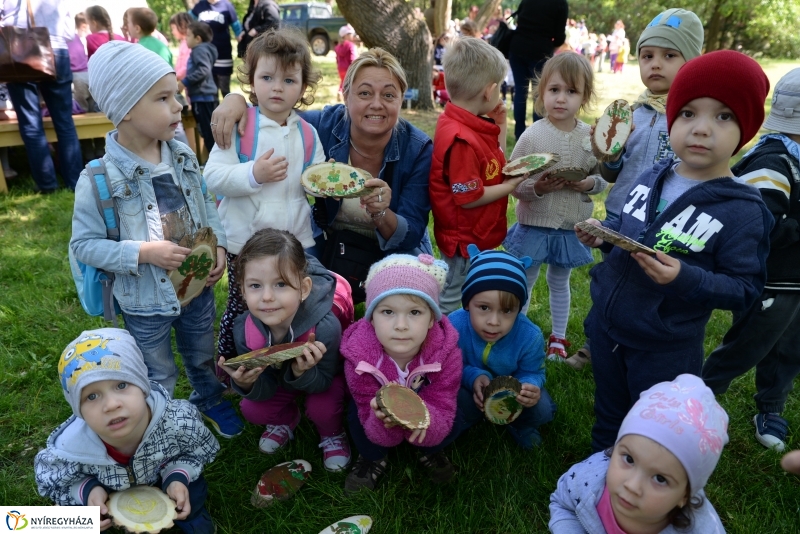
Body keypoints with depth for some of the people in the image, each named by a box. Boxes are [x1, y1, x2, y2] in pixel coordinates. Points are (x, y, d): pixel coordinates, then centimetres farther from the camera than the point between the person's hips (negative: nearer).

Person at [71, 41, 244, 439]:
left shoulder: (183, 156, -8)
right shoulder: (100, 178, -22)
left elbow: (206, 201, 6)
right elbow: (83, 244, -16)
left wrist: (219, 245, -9)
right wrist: (143, 253, -27)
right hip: (145, 304, -4)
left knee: (203, 358, 28)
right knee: (159, 380, 19)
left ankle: (209, 402, 56)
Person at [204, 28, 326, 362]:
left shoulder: (307, 134, 5)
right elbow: (213, 176, -14)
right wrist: (254, 174, -28)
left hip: (296, 241, 3)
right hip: (245, 240, -3)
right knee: (241, 308, 10)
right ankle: (228, 362, 34)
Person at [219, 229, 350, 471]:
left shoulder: (325, 326, -41)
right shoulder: (243, 328, -30)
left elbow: (323, 383, -25)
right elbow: (266, 390, -19)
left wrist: (303, 373, -47)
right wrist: (247, 383, -43)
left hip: (318, 377, -3)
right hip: (276, 378, 3)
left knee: (322, 409, -27)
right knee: (251, 410, -13)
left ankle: (332, 434, 10)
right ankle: (285, 421, 22)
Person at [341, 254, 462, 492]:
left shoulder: (446, 354, -32)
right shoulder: (360, 358, -34)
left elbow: (443, 418, -30)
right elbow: (378, 435, -29)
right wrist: (384, 420, -55)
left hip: (426, 408, 1)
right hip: (382, 408, -1)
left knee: (451, 426, -27)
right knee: (358, 415, -31)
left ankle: (430, 453, 12)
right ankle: (372, 459, 5)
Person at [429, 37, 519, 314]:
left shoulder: (471, 125, 2)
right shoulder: (462, 140, -30)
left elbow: (494, 166, 14)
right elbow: (469, 197, -27)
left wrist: (500, 125, 5)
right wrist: (512, 184, -17)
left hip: (479, 238, 10)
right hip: (465, 242, -10)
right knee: (449, 303, 10)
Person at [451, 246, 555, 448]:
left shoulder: (530, 336, -28)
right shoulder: (454, 326, -31)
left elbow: (533, 373, -13)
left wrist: (529, 387, -39)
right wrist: (473, 377, -37)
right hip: (469, 387, -1)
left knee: (542, 409, -25)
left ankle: (521, 425, 13)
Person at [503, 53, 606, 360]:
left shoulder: (591, 137, -5)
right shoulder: (532, 135, -14)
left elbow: (603, 178, 4)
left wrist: (589, 184, -17)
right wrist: (537, 187, -29)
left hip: (571, 228, 3)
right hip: (533, 226, -2)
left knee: (560, 283, 21)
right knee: (523, 284, 13)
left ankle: (558, 337, 38)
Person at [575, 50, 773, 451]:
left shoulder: (743, 210, -19)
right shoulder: (650, 179, -2)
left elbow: (746, 289, -18)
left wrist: (685, 278, -33)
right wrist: (601, 235, -7)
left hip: (664, 353, -5)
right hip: (605, 327, 6)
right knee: (608, 420, 27)